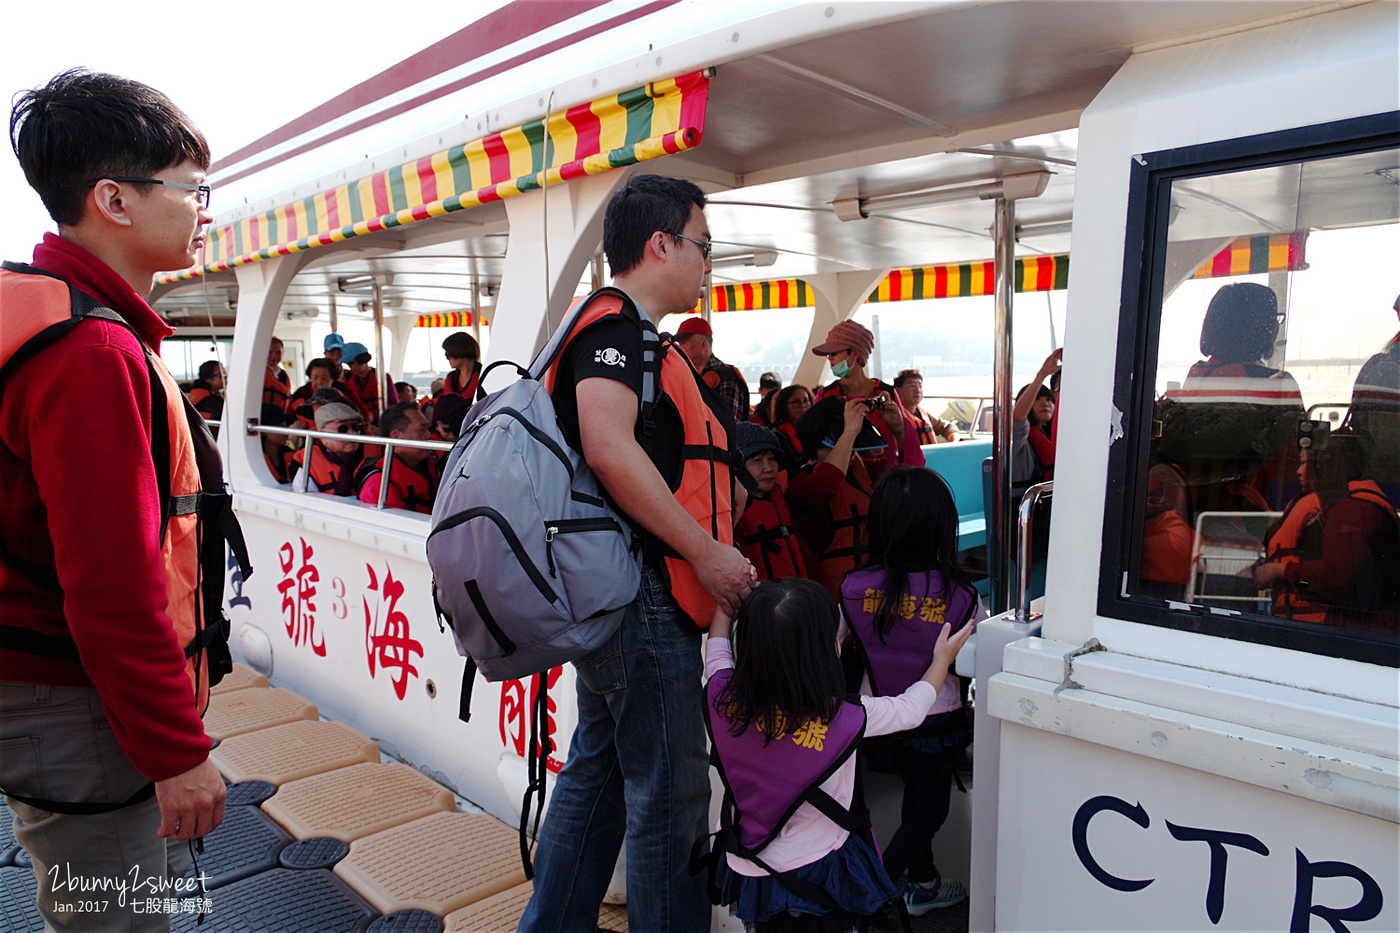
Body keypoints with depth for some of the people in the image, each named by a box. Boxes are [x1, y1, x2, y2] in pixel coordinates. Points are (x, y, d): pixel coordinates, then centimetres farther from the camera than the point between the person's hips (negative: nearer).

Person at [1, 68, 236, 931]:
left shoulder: (73, 322, 10)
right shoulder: (96, 351, -23)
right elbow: (113, 584, -25)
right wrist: (178, 748, -17)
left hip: (71, 684, 10)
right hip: (76, 714, -10)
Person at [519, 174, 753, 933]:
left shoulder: (621, 326, 20)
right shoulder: (616, 320, -12)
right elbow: (609, 448, -27)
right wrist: (708, 552, -21)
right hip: (641, 592, -11)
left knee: (599, 769, 19)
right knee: (669, 791, 1)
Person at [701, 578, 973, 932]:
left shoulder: (723, 699, -15)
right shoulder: (843, 720, -21)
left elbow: (717, 650, 9)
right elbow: (911, 708, -1)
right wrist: (942, 659, 15)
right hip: (814, 874, -4)